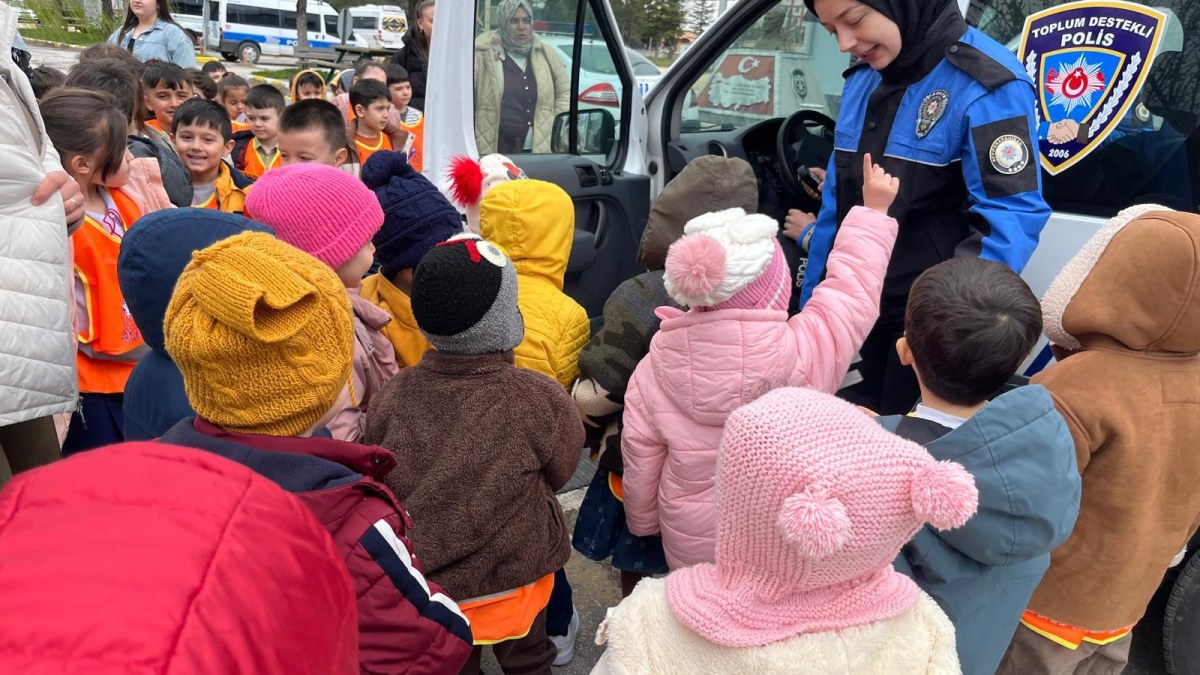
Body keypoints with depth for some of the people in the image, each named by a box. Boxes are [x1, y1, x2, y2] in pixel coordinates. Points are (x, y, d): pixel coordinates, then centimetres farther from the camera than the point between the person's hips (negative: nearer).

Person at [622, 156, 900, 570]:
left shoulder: (658, 363, -18)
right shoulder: (803, 351, -26)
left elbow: (640, 458, -7)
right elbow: (851, 286, -9)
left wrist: (645, 526, 11)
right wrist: (873, 209, 6)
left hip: (690, 545, 1)